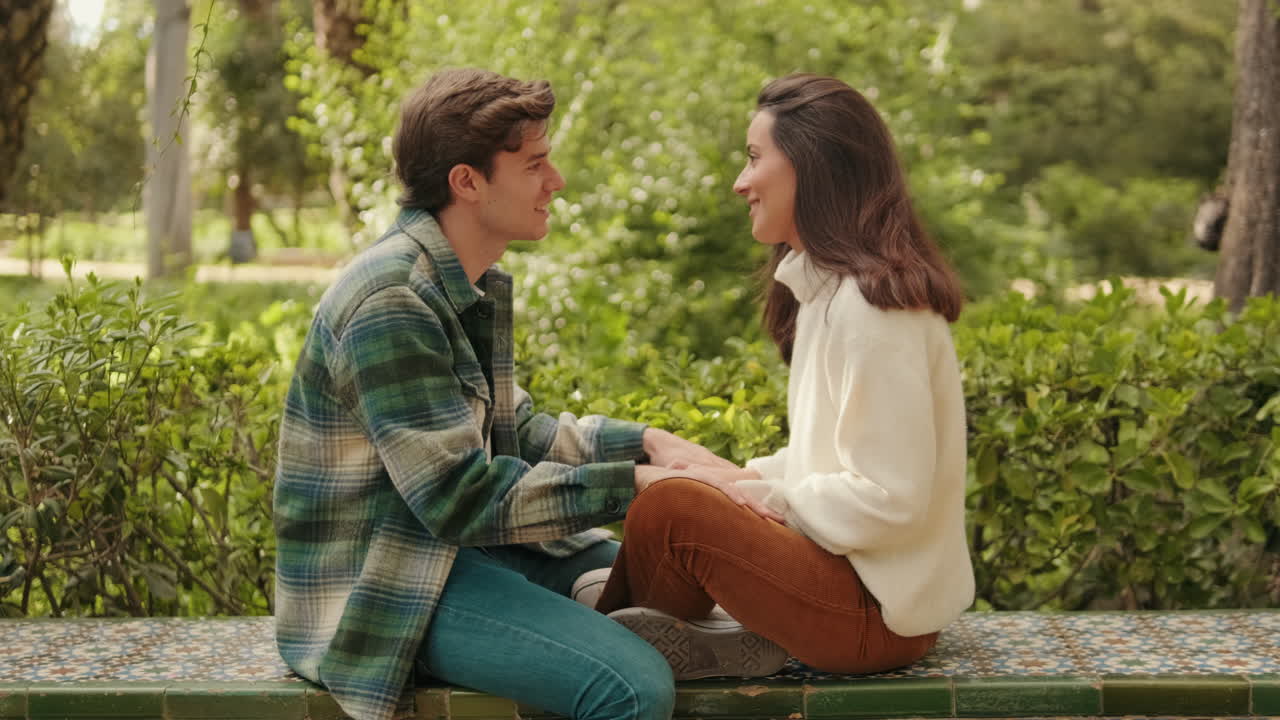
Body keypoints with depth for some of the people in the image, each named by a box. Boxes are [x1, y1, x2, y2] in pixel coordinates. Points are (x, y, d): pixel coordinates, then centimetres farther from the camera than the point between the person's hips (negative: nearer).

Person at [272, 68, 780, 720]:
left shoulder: (483, 285, 10)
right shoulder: (389, 305, -21)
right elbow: (462, 498, -24)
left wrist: (647, 443, 1)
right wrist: (635, 483, -21)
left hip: (477, 543, 10)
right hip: (383, 584, -10)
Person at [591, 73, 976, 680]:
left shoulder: (870, 305, -19)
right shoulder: (830, 289, 13)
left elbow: (890, 501, -22)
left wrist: (756, 490, -12)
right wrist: (742, 477, 3)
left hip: (878, 611, -10)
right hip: (852, 573, 11)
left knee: (670, 510, -21)